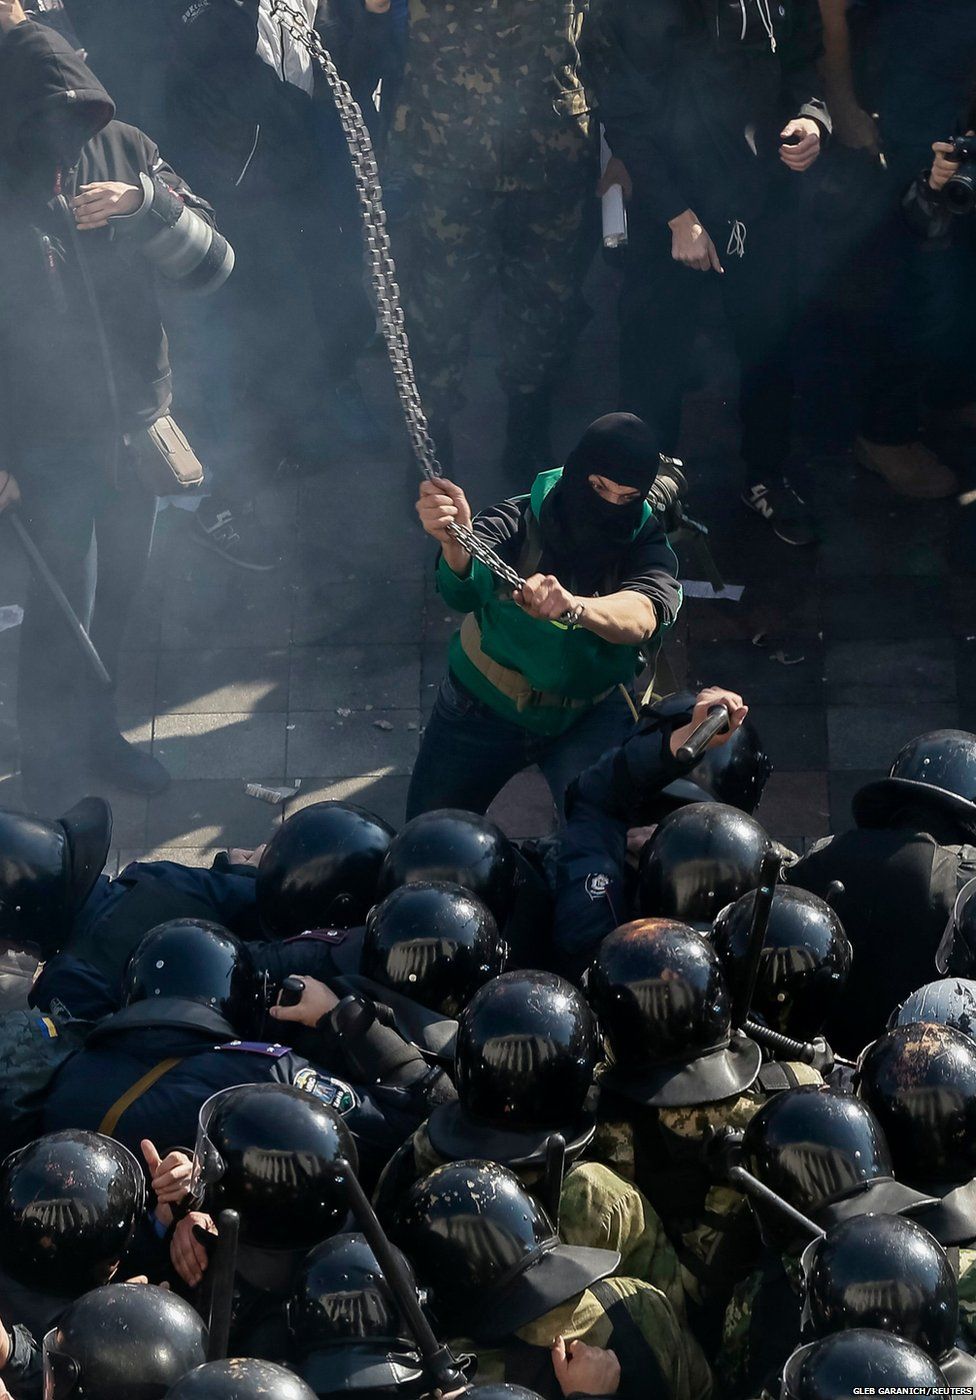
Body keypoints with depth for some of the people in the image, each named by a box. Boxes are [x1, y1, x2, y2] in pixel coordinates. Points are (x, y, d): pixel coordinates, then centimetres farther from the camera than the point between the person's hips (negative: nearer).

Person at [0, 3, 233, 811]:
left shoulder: (122, 149, -5)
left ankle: (96, 735, 41)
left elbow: (211, 266, -5)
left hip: (134, 424, 5)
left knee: (119, 593, 19)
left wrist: (146, 202, -23)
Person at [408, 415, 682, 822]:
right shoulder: (520, 524, -20)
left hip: (590, 718, 0)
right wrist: (455, 546, -64)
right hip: (484, 708, 0)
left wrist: (573, 607, -61)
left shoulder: (643, 543, -17)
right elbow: (465, 590, -40)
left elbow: (642, 615, -40)